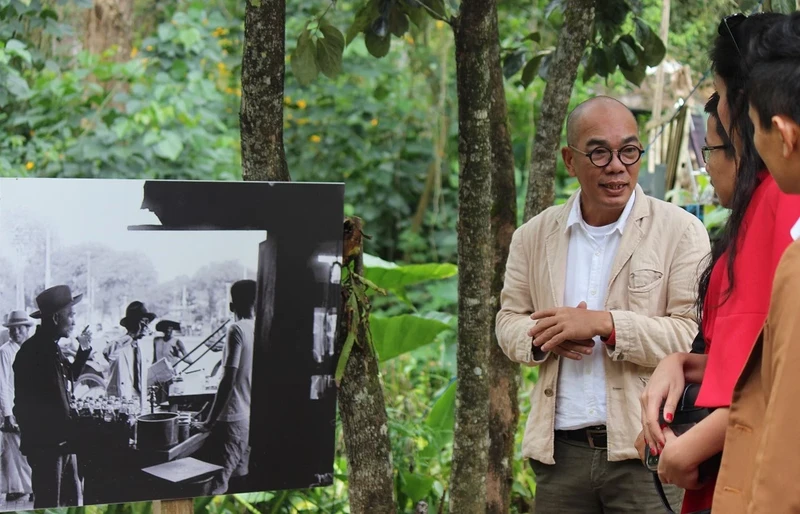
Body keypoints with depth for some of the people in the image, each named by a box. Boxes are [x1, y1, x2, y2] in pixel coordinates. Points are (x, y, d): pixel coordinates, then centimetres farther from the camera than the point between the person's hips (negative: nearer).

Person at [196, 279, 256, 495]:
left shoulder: (237, 330, -12)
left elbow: (228, 380, -17)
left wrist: (210, 420, -13)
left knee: (217, 485, -8)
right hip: (252, 419, 8)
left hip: (233, 418, -8)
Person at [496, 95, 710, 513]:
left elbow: (695, 336, -9)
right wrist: (543, 337, -7)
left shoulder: (681, 231, -2)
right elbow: (508, 321, 16)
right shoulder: (534, 236, 12)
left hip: (647, 451, -4)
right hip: (560, 451, 4)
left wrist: (603, 324, -18)